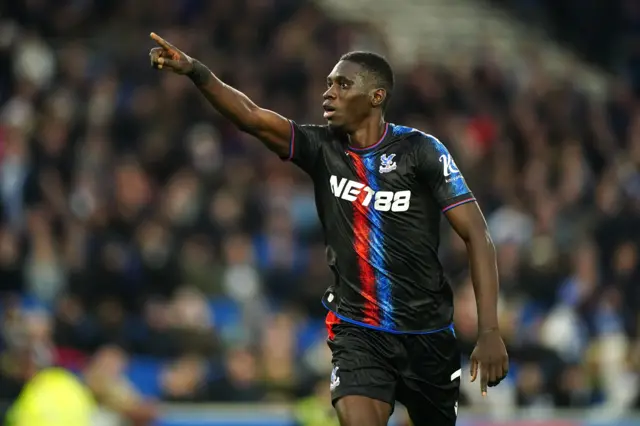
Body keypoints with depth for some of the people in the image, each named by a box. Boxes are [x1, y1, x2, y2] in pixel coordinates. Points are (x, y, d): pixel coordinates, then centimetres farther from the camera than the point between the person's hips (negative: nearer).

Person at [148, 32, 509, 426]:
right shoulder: (321, 148, -1)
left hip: (427, 333, -1)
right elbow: (253, 117, -16)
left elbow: (477, 235, -9)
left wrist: (490, 330, -16)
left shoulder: (420, 150, -8)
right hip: (357, 331, 1)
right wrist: (195, 71, -34)